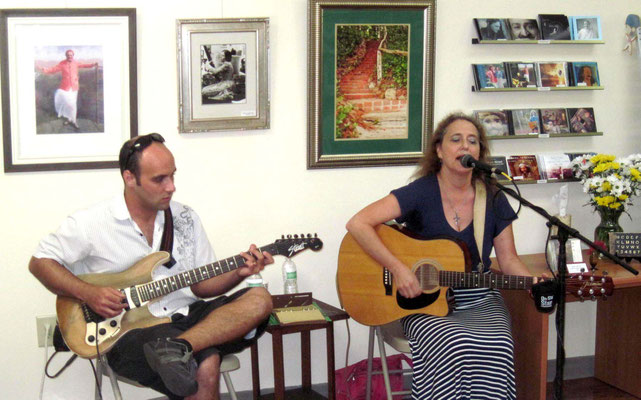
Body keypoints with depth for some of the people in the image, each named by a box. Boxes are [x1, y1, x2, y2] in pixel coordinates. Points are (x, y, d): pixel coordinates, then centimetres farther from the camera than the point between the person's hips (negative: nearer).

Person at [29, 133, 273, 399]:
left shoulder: (185, 218, 11)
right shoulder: (93, 223, -3)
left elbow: (201, 284, 15)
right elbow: (39, 262, 4)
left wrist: (239, 272, -6)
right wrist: (88, 293, -11)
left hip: (185, 316, 7)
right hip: (130, 330, -6)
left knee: (259, 300, -23)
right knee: (205, 367, -35)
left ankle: (178, 348, -34)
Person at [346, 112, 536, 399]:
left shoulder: (493, 199, 4)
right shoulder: (421, 193, -8)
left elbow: (508, 259, 8)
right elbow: (358, 224, -17)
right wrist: (398, 269, -22)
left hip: (479, 303, 3)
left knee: (498, 348, -28)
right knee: (456, 348, -33)